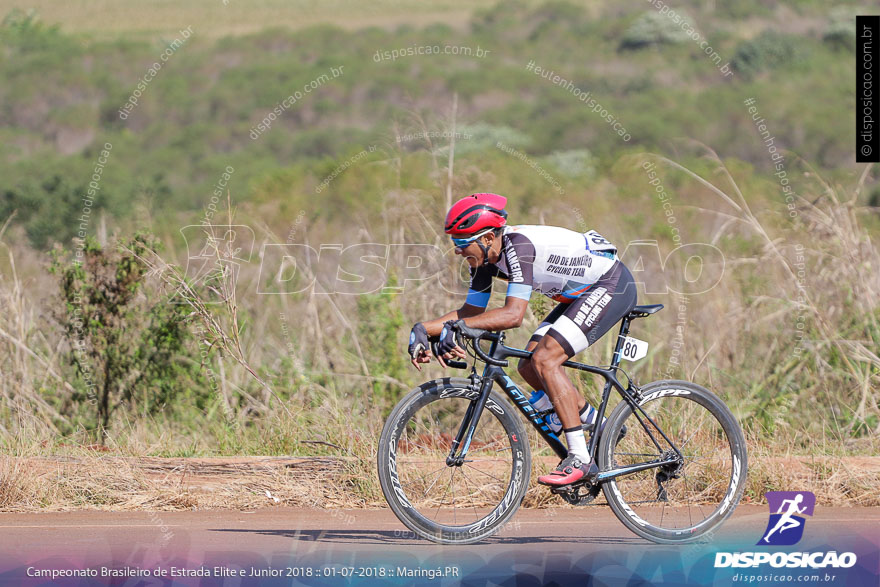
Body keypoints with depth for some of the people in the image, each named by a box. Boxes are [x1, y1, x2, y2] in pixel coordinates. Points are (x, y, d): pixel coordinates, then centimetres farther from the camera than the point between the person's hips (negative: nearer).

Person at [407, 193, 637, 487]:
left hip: (612, 285, -10)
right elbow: (471, 311, 4)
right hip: (579, 294, 10)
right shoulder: (485, 257, -3)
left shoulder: (518, 246, -30)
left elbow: (514, 314, -38)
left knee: (544, 360, -21)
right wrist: (423, 328, -10)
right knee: (529, 367, 3)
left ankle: (580, 460, -19)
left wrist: (455, 326, -43)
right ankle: (598, 427, 18)